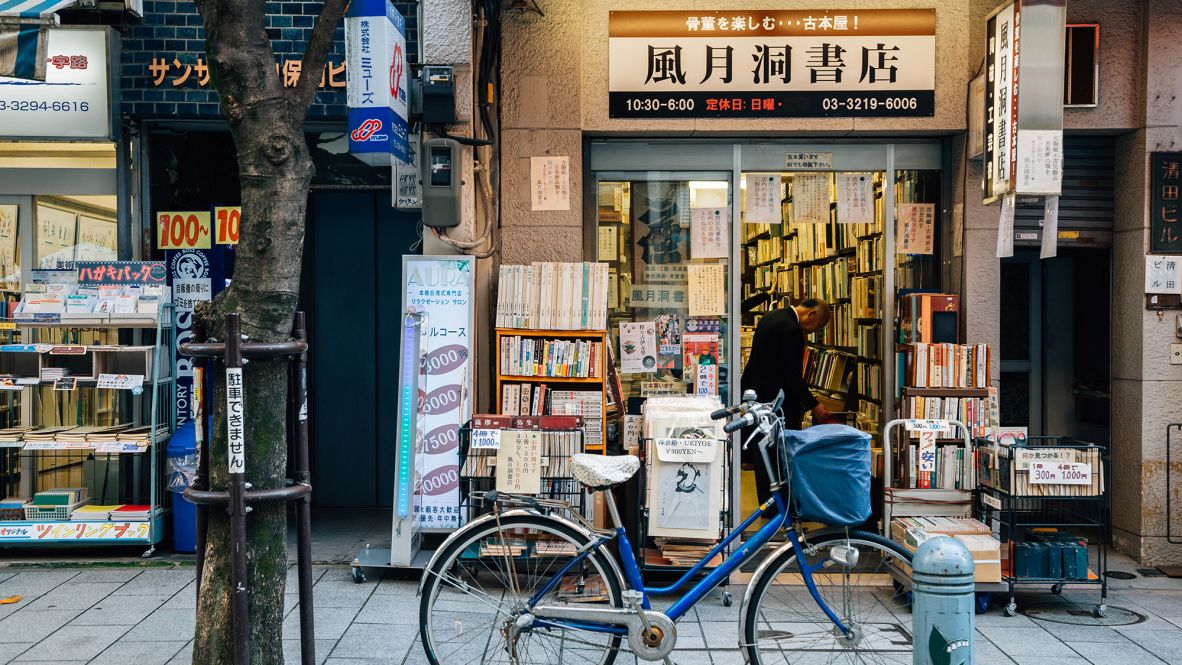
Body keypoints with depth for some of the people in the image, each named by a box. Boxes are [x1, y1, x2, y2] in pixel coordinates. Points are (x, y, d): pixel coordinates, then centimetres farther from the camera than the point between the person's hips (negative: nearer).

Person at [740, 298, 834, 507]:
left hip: (753, 392, 10)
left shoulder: (771, 317, 10)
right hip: (774, 400, -10)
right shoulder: (791, 330, -21)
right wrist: (813, 405, -13)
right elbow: (793, 377, -21)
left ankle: (767, 504, 24)